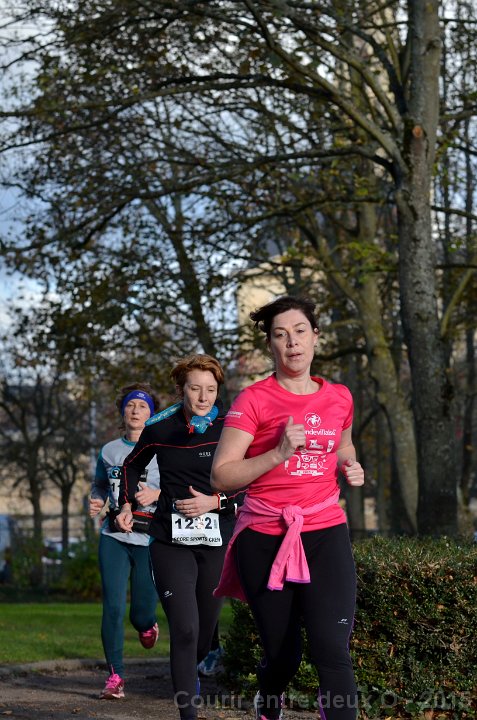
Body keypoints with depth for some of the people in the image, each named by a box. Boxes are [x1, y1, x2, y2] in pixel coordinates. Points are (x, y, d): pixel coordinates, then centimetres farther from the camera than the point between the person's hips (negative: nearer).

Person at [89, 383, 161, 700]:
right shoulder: (109, 450, 9)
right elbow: (99, 483, 23)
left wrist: (156, 493, -19)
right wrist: (96, 502, 2)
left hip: (150, 539, -2)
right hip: (114, 537, 2)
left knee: (142, 613, 3)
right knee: (113, 607, -8)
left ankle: (147, 625, 42)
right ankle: (115, 676, 1)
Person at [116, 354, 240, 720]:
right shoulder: (160, 430, 1)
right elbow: (132, 466, 21)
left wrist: (215, 502, -13)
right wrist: (127, 505, 9)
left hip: (218, 538, 1)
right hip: (171, 539, -1)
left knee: (207, 627, 13)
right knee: (185, 629, -13)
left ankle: (189, 671, 46)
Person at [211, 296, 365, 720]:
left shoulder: (340, 398, 9)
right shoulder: (254, 401, -4)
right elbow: (221, 477, -9)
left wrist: (350, 468, 8)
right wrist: (279, 454, -20)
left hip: (326, 536, 2)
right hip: (265, 539, -2)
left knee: (331, 649, -17)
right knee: (283, 656, 8)